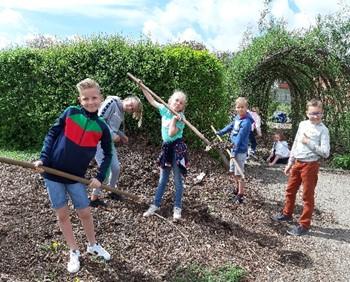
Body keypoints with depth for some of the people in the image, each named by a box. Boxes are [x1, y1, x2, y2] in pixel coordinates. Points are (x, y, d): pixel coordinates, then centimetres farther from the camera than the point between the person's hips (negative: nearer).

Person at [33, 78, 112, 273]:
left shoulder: (102, 127, -6)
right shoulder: (70, 112, -9)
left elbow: (108, 154, 4)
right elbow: (52, 134, -2)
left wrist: (100, 177, -4)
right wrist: (43, 158, -11)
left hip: (76, 177, 1)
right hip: (53, 173, 0)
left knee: (85, 213, 8)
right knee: (62, 215, 9)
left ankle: (93, 245, 34)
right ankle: (74, 252, 26)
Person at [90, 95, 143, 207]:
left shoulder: (121, 114, 14)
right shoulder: (112, 102, -11)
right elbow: (100, 119, -19)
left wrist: (122, 135, 2)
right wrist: (113, 135, -18)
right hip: (99, 139, -8)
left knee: (116, 168, 9)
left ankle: (113, 191, 33)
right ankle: (94, 198, 7)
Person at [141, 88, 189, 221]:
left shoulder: (180, 118, -13)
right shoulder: (165, 110, 2)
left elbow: (171, 133, -24)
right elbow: (152, 101, 10)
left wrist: (174, 119, -21)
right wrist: (143, 88, 8)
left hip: (177, 148, -5)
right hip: (166, 147, 5)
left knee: (177, 179, 5)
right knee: (162, 178, 14)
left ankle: (177, 207, 16)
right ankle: (155, 204, 24)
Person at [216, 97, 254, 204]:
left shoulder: (246, 122, -21)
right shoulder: (237, 117, 3)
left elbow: (240, 138, -23)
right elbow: (230, 126, 22)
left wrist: (235, 151, -23)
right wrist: (220, 132, 30)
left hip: (240, 151, -9)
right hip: (234, 148, 9)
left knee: (239, 174, 0)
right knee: (232, 172, 20)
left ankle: (240, 195, 15)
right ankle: (238, 189, 41)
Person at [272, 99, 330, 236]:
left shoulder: (323, 130, -12)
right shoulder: (302, 124, 6)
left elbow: (325, 152, -17)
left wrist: (309, 142, -20)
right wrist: (290, 162, 14)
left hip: (310, 165, -6)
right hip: (297, 163, 7)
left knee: (307, 196, 3)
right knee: (290, 190, 19)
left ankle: (304, 225, 14)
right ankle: (287, 214, 39)